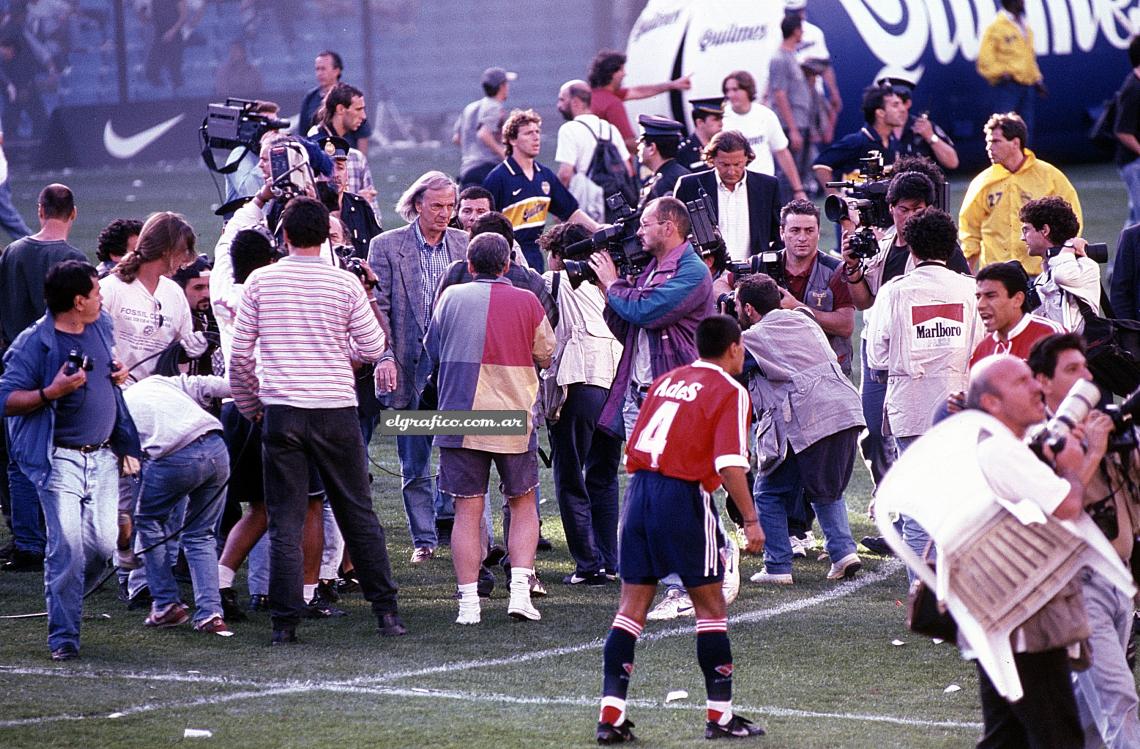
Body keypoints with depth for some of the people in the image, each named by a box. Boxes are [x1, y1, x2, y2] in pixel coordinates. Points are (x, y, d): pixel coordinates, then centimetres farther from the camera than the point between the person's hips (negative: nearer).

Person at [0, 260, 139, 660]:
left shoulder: (102, 326, 9)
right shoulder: (34, 343, -12)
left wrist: (119, 373, 6)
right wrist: (51, 393, -27)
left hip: (103, 456, 6)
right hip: (60, 459, -6)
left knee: (103, 544, 1)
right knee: (67, 546, -11)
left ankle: (65, 601, 27)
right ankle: (63, 636, -4)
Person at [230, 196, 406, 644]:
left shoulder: (261, 282, 0)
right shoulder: (345, 284, -2)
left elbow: (240, 353, 2)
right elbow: (374, 348, 2)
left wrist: (249, 406, 16)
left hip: (281, 411, 0)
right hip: (336, 410, 0)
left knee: (284, 522, 3)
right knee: (358, 515, 10)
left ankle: (285, 621, -1)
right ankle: (386, 611, 11)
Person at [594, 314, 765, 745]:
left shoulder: (666, 381, 17)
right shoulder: (729, 392, -4)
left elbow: (635, 445, 17)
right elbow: (731, 464, -14)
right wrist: (750, 521, -11)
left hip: (639, 490, 6)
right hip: (685, 496, -6)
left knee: (633, 605, 7)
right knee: (710, 604, 6)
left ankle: (611, 715, 3)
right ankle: (720, 716, 9)